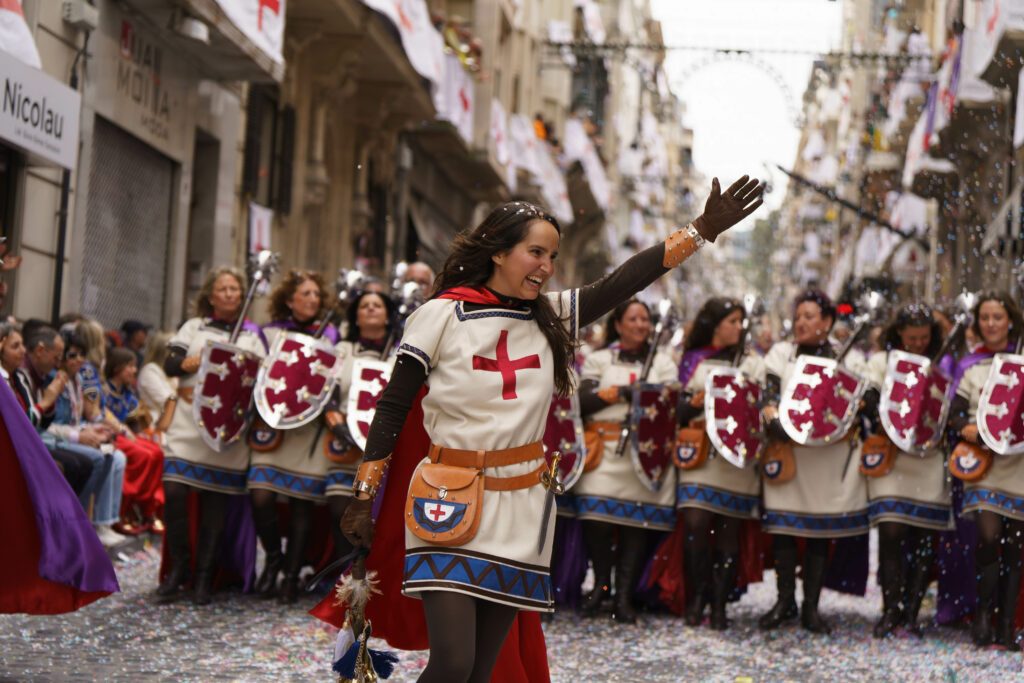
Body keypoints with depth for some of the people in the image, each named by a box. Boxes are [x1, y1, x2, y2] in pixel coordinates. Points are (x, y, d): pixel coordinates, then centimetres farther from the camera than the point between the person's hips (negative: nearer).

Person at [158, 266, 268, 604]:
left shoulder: (252, 334, 16)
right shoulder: (194, 327, 16)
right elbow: (170, 365, 4)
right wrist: (202, 359, -9)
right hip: (189, 422, 0)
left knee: (216, 500, -3)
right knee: (174, 490, -14)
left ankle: (204, 576, 5)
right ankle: (178, 569, 0)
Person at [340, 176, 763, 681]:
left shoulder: (550, 316, 8)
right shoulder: (441, 316, -4)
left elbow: (622, 283, 1)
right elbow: (392, 408, -1)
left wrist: (703, 230, -5)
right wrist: (364, 497, -3)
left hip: (520, 508, 4)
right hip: (449, 509, -4)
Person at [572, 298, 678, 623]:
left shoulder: (662, 362, 18)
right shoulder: (598, 359, 15)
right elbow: (582, 400, 0)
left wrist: (621, 391, -7)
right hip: (605, 450, -1)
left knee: (636, 523, -7)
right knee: (597, 518, -16)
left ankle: (624, 596, -1)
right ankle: (601, 581, 5)